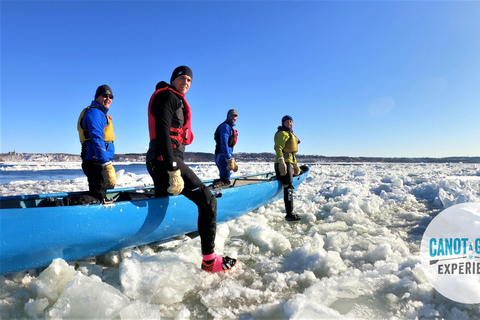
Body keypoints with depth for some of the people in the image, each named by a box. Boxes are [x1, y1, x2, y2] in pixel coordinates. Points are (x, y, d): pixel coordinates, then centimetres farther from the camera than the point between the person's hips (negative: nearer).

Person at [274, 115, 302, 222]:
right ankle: (289, 214, -13)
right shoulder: (282, 133, -4)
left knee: (288, 188, 12)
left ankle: (290, 212, 18)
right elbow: (278, 148, -17)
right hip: (284, 163, -10)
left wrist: (296, 166, 29)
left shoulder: (291, 135, 27)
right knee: (288, 187, -13)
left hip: (289, 163, 10)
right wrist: (281, 162, -28)